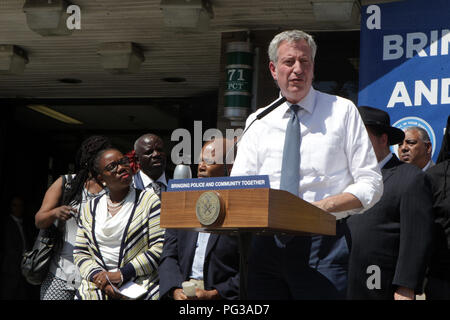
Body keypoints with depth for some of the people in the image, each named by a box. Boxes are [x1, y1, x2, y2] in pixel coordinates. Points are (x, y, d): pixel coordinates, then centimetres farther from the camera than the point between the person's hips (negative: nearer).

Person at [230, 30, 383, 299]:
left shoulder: (342, 111, 7)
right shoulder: (259, 121, 14)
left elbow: (371, 184, 2)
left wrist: (324, 206, -15)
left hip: (322, 244, -2)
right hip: (266, 244, 3)